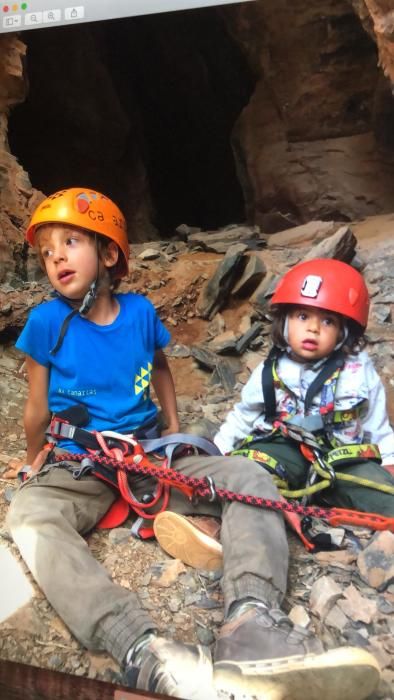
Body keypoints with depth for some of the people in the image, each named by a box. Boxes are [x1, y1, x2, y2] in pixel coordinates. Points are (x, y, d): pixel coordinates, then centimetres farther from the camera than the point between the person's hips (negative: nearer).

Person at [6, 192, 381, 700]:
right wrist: (36, 468, 13)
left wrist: (175, 430, 15)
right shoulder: (48, 321, -7)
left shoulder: (140, 311, 0)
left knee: (249, 477, -18)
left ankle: (251, 622, -42)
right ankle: (143, 653, -54)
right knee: (29, 516, -37)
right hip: (76, 471, -3)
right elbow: (37, 410, 3)